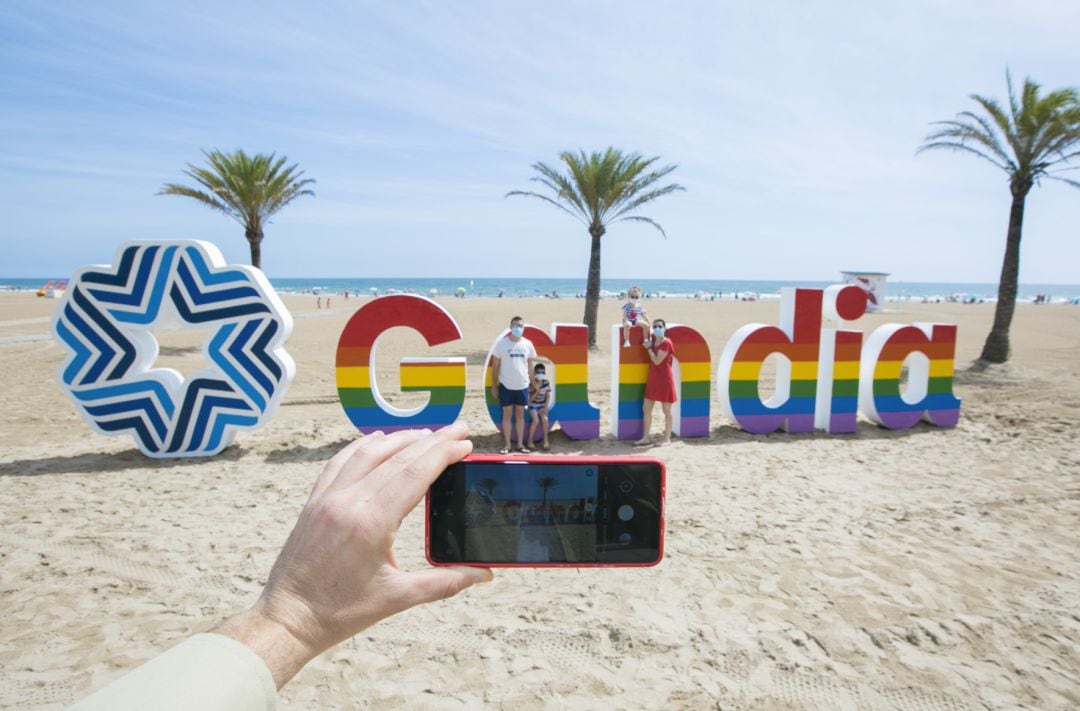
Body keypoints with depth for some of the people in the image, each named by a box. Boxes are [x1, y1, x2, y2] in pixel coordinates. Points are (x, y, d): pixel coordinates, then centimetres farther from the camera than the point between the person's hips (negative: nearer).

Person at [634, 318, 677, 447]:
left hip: (664, 380, -8)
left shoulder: (666, 343, -15)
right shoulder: (654, 339, 8)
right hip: (653, 379, 8)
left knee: (666, 411, 3)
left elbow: (657, 361, -20)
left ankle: (667, 438, 12)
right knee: (646, 408, 8)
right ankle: (646, 438, 14)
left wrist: (649, 348, -11)